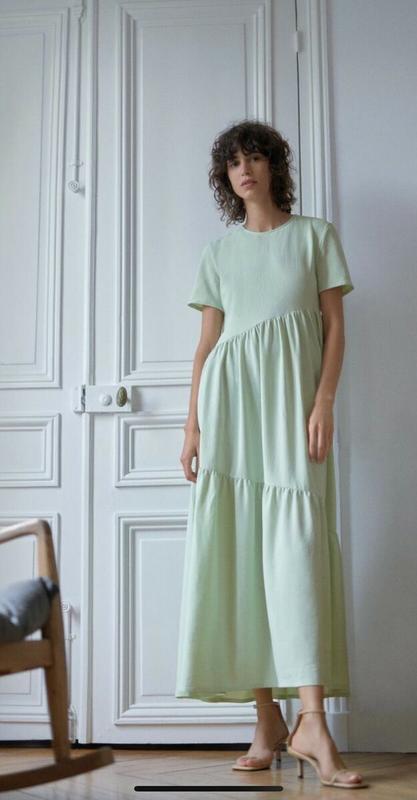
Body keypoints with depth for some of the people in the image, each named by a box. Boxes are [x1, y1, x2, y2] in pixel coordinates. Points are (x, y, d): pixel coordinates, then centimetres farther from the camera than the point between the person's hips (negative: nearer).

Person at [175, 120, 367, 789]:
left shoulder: (315, 235, 12)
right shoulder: (218, 252, 19)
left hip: (292, 393, -2)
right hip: (230, 397, 3)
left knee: (297, 544, -14)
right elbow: (207, 341, 14)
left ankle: (312, 721, -16)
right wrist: (193, 422, 5)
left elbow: (335, 326, 4)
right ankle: (268, 722, 0)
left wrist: (324, 401, -10)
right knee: (238, 550, -5)